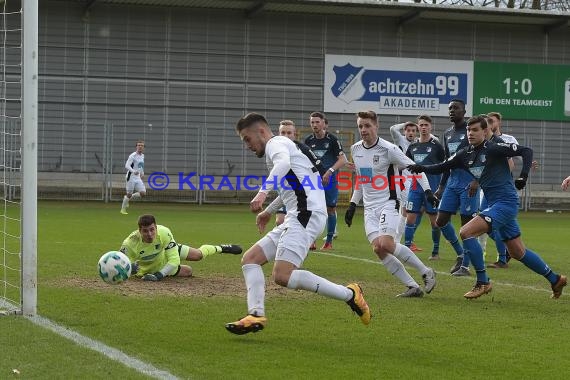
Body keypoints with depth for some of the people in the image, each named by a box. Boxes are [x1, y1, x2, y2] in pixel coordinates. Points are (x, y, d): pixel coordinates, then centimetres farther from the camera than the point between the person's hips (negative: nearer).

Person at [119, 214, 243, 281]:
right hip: (149, 268, -1)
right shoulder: (130, 244, -44)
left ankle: (220, 248, 53)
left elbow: (174, 260, -38)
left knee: (198, 255, 18)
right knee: (188, 271, 11)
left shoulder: (163, 233, -42)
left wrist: (159, 275, -51)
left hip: (167, 250, 1)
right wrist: (130, 269, -61)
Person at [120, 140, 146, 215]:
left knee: (143, 193, -6)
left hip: (138, 178, 7)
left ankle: (129, 198, 16)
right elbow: (127, 166, -23)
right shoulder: (133, 155, -13)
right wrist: (133, 171, -38)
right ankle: (123, 209, 15)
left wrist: (142, 173, 20)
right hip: (131, 177, -7)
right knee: (129, 194, -2)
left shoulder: (142, 156, 10)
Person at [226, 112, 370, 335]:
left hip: (307, 215, -11)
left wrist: (263, 191, -37)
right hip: (296, 218, 11)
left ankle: (349, 294, -14)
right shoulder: (281, 147, 30)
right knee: (250, 259, 6)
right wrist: (269, 211, 53)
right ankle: (256, 315, -9)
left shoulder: (275, 143, -1)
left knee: (282, 276, -22)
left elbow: (283, 163, -27)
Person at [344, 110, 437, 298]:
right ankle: (413, 287, -5)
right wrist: (353, 204, 19)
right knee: (378, 249, -12)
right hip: (369, 208, 6)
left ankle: (426, 272, -7)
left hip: (388, 204, -6)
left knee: (386, 244, -25)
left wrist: (427, 190, -15)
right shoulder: (355, 149, 9)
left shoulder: (388, 149, -10)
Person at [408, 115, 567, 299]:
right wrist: (422, 168, -5)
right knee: (518, 253, 15)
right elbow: (442, 167, 11)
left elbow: (526, 151, -12)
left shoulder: (494, 148, -12)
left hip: (506, 202, -9)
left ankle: (483, 282, -11)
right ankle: (555, 279, 30)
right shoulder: (465, 154, 10)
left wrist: (523, 176, -22)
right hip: (495, 204, 9)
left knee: (466, 232, -18)